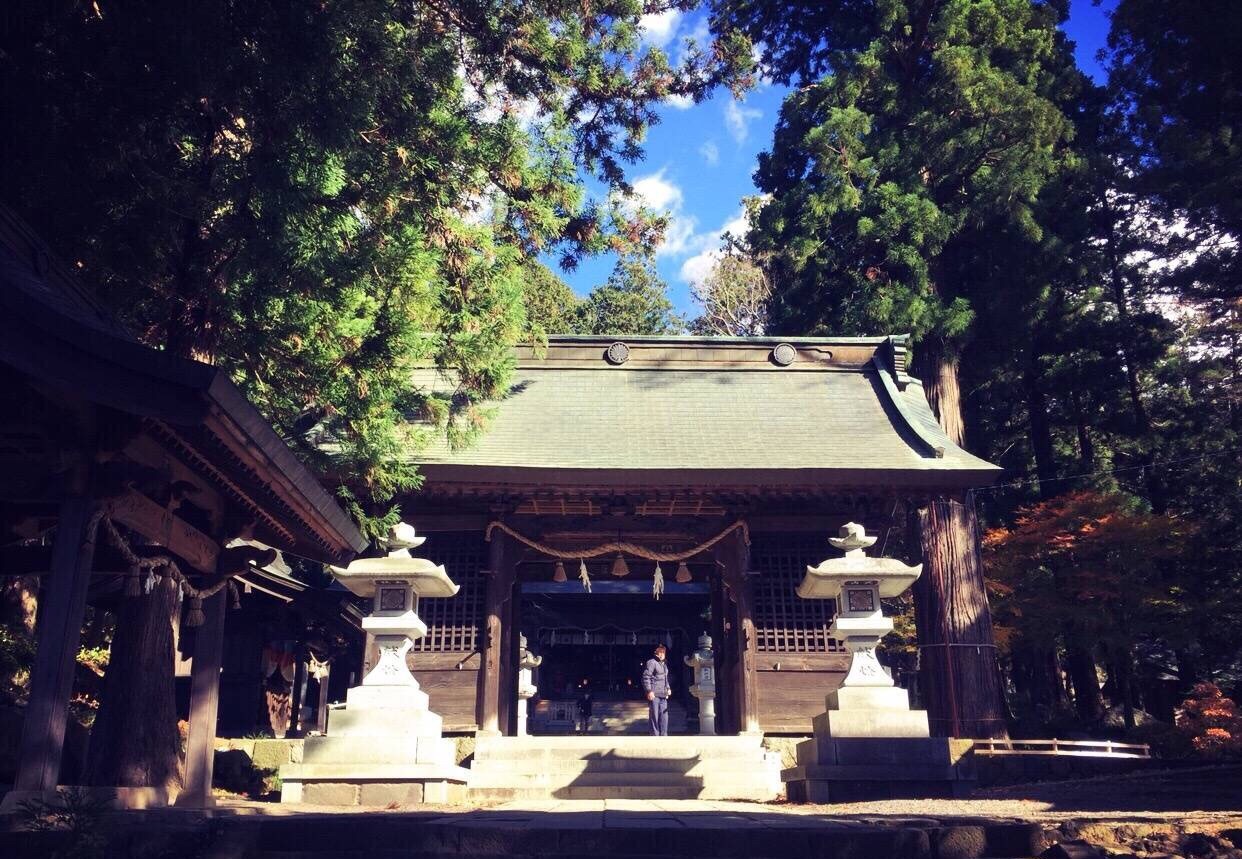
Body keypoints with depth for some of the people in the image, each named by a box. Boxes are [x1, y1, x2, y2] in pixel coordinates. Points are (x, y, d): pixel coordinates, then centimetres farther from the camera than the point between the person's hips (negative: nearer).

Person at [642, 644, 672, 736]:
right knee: (654, 715, -4)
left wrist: (668, 688, 20)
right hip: (654, 694, -8)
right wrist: (649, 691, -20)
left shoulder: (664, 664, 19)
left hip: (663, 694, 8)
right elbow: (646, 677, -15)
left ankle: (663, 735, 18)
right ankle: (655, 735, 3)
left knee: (664, 715, 10)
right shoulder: (651, 662, -9)